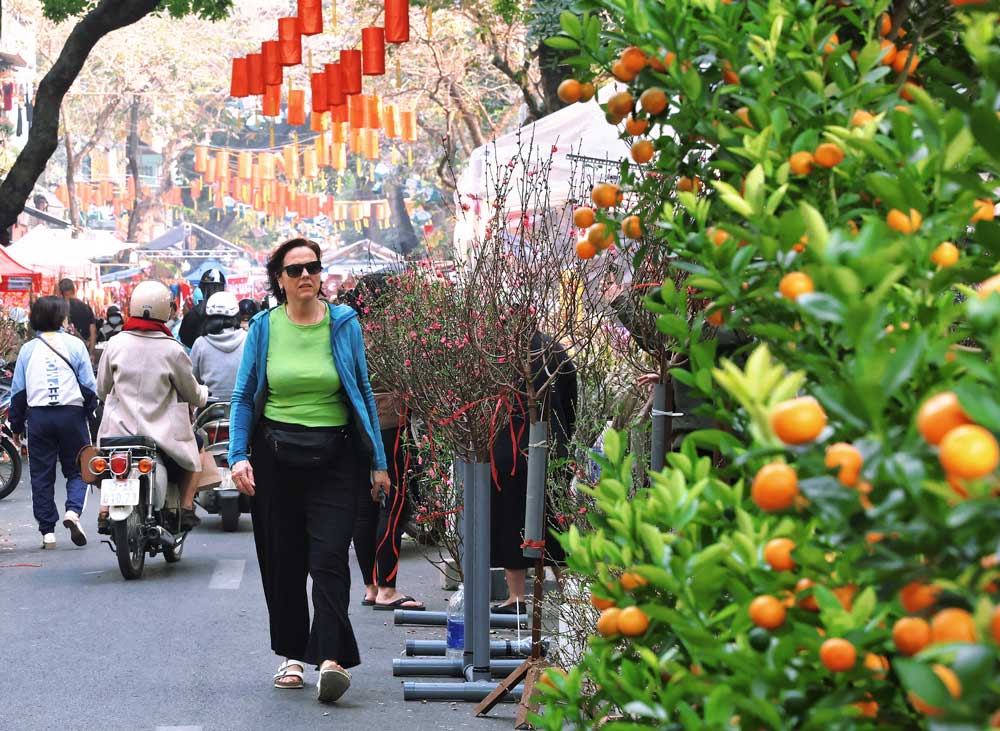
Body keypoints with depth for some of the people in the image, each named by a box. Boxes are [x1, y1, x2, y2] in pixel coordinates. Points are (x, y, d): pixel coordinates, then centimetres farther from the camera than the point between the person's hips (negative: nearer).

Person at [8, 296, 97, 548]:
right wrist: (91, 412, 13)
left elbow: (18, 390, 8)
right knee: (77, 470, 8)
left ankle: (47, 531, 5)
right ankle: (73, 511, -18)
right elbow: (88, 385, -1)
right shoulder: (75, 345, 1)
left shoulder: (27, 349, 7)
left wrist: (16, 426, 15)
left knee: (41, 475, 8)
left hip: (38, 416, 1)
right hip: (71, 413, -1)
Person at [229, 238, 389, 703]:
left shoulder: (344, 323, 3)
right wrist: (238, 455, -7)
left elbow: (363, 393, 8)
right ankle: (292, 654, 19)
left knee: (328, 558, -12)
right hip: (276, 454, 2)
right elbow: (244, 397, 7)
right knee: (283, 560, 7)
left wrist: (378, 461, 6)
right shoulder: (264, 328, 3)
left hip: (334, 456, -1)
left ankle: (331, 658, -18)